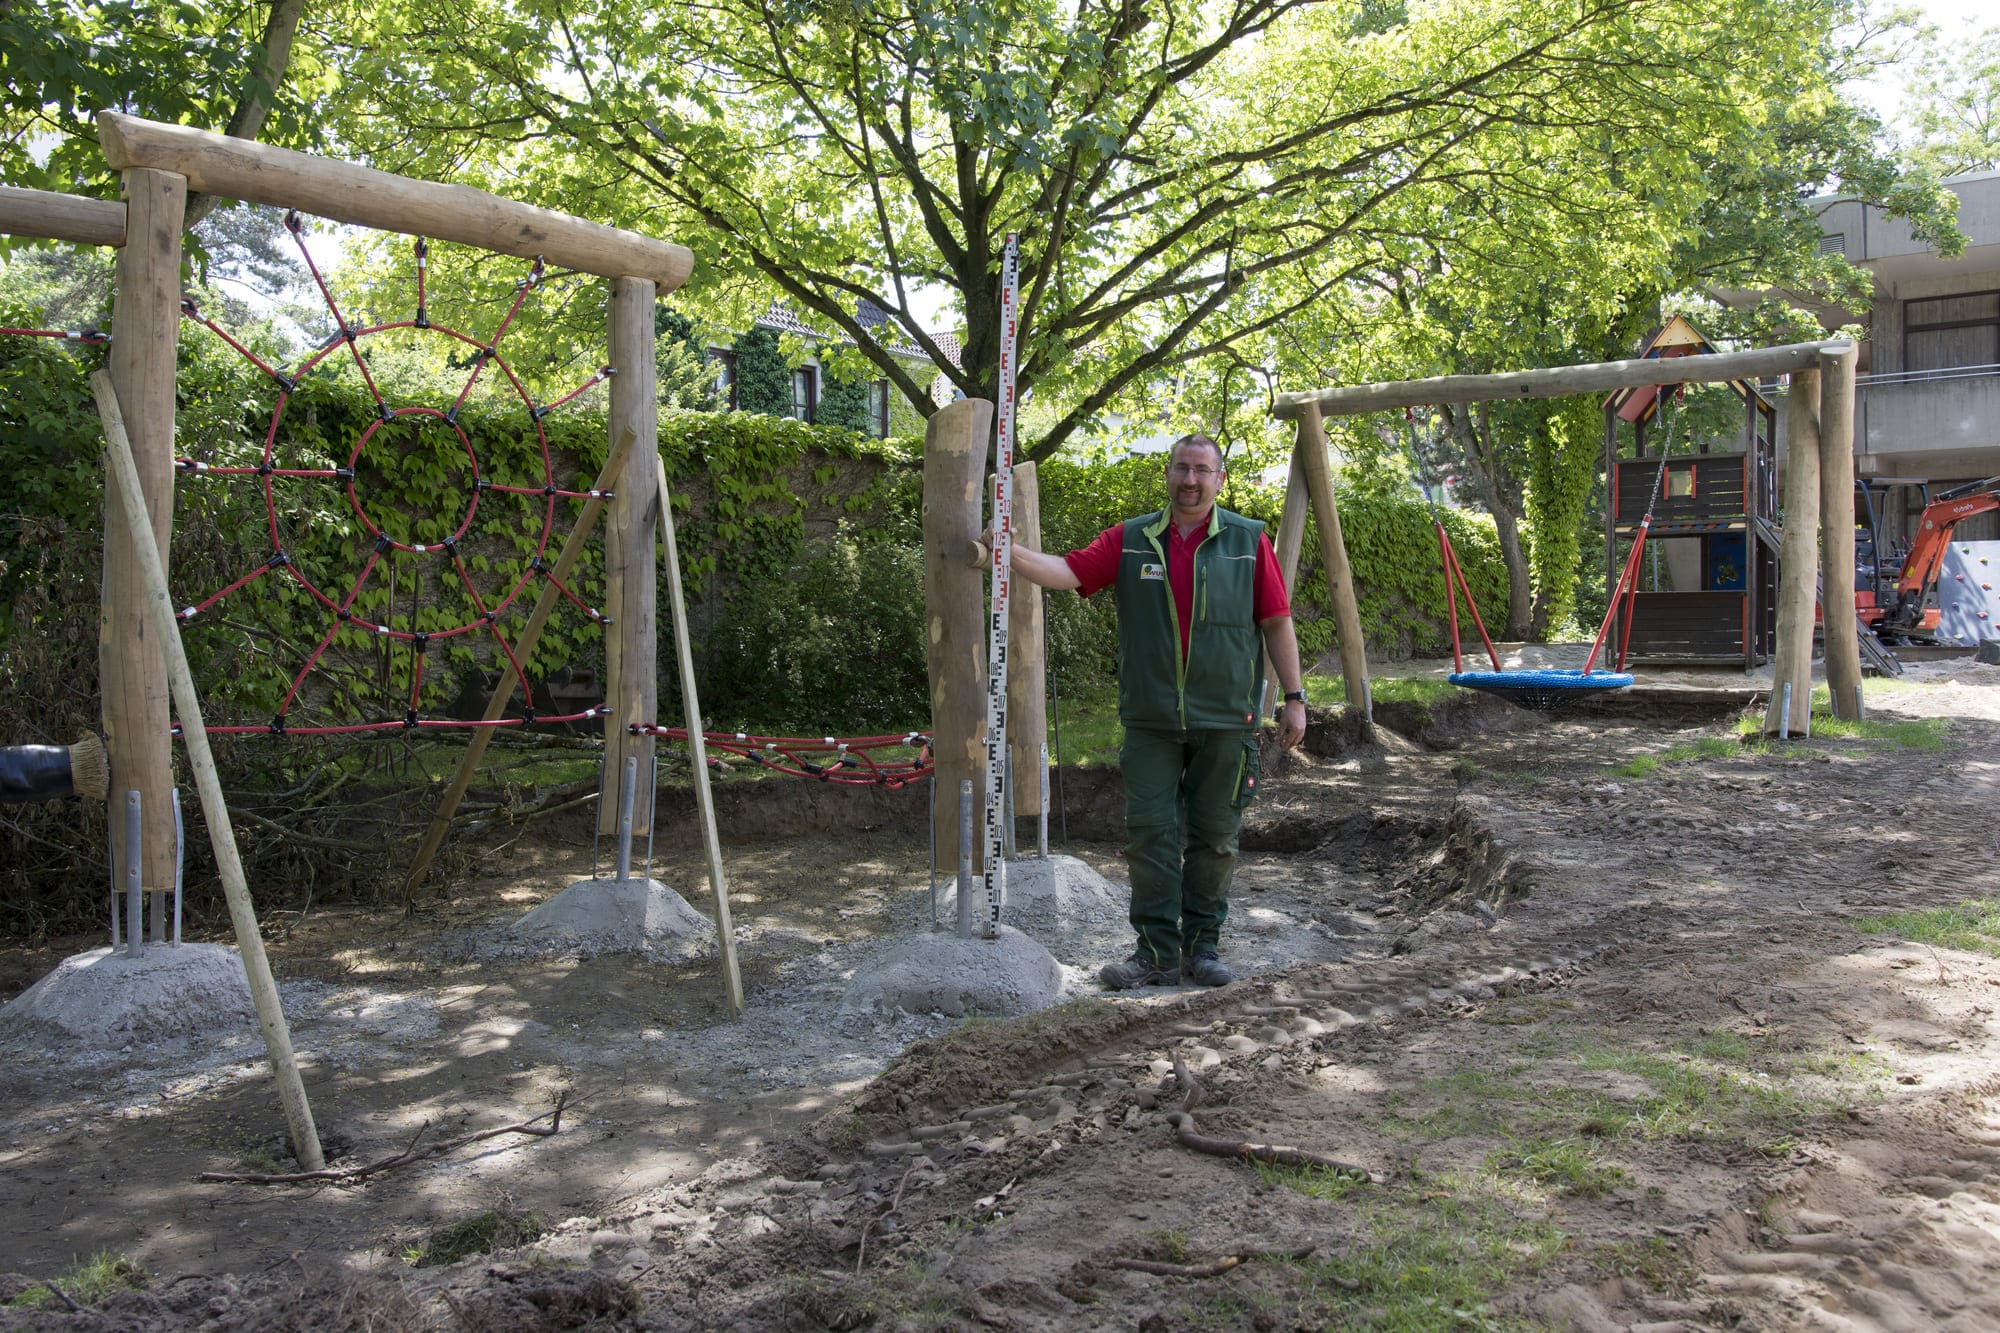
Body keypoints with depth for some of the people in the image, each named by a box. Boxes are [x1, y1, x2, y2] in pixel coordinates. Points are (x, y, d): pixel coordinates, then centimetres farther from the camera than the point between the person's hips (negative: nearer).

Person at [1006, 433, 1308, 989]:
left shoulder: (1248, 541, 4)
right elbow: (1067, 571, -4)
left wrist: (1294, 699, 1)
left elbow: (1277, 623, 4)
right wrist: (1012, 552, -22)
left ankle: (1202, 947, 20)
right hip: (1150, 720, 1)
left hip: (1226, 720, -1)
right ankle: (1156, 954, 8)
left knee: (1214, 838, 7)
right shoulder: (1131, 541, 6)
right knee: (1150, 836, 0)